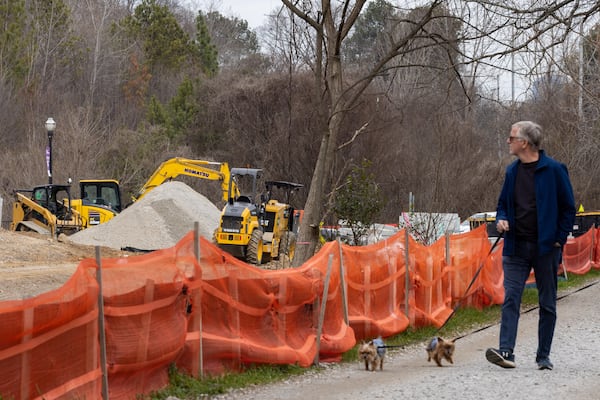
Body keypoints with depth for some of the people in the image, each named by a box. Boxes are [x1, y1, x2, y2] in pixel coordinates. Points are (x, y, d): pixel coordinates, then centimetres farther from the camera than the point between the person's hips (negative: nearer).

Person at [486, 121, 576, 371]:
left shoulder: (554, 170, -5)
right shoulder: (512, 172, 10)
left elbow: (568, 207, -1)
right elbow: (503, 204, 22)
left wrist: (559, 239, -7)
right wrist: (501, 220, 1)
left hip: (546, 248, -4)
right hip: (516, 247, 4)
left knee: (547, 304, 5)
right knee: (511, 299, -9)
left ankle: (543, 357, 14)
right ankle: (506, 351, -16)